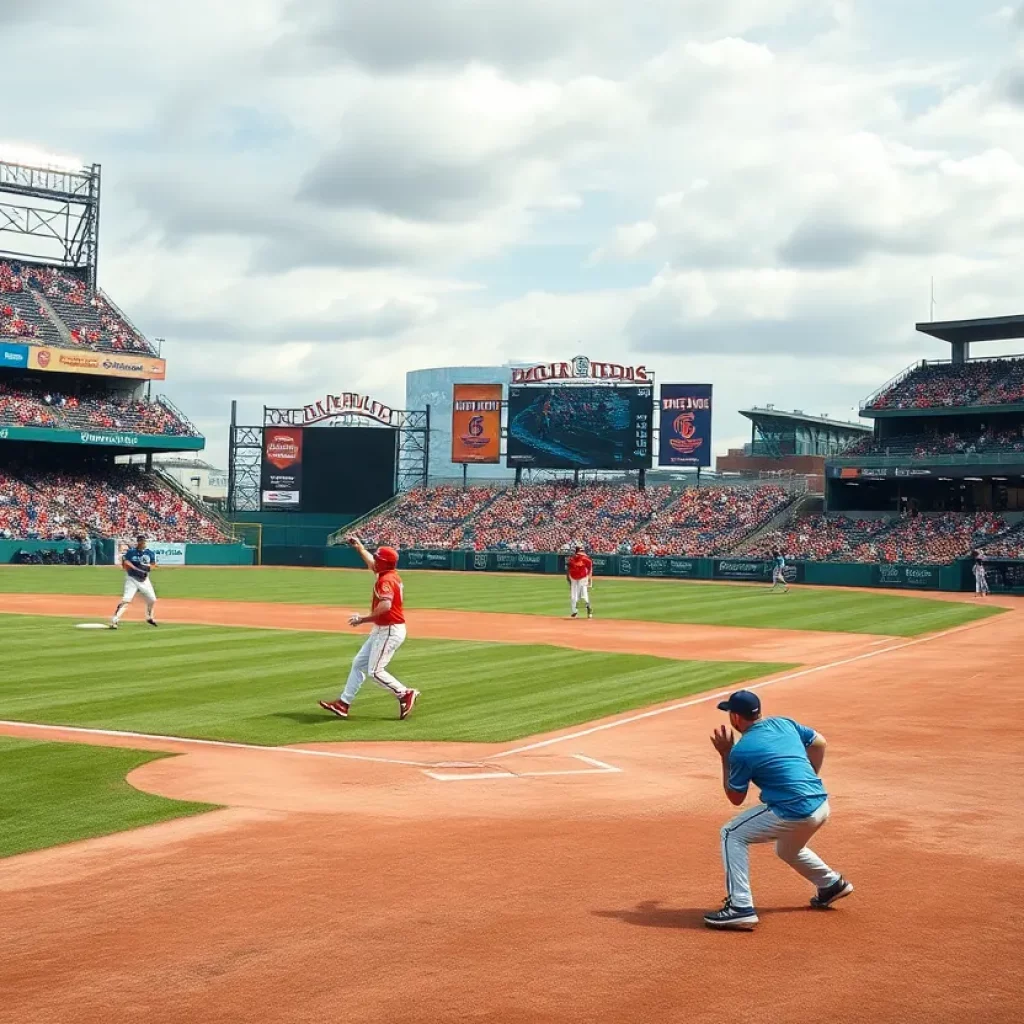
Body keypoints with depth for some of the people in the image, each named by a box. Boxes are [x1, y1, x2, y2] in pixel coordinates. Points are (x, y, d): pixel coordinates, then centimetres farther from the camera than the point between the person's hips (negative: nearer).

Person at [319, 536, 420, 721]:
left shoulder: (386, 580, -20)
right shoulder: (388, 574, 9)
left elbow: (385, 605, -36)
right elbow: (371, 563, 30)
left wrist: (363, 619, -29)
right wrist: (359, 547, 38)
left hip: (389, 631, -11)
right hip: (381, 630, 11)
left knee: (375, 671, -10)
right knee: (358, 663, 13)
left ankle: (405, 694, 0)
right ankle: (344, 703, 16)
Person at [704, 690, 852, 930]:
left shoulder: (741, 751, -8)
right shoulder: (784, 724, 11)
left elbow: (735, 798, 3)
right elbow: (819, 742, 20)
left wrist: (725, 756, 8)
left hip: (794, 814, -8)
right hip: (821, 805, 8)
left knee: (732, 835, 3)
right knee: (788, 848, 36)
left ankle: (740, 908, -5)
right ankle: (832, 884, 47)